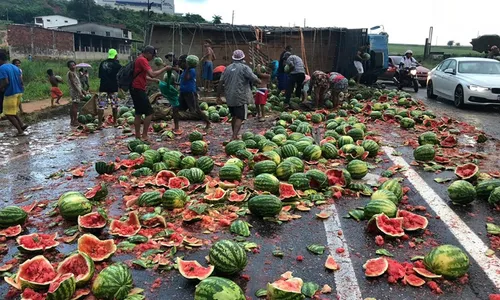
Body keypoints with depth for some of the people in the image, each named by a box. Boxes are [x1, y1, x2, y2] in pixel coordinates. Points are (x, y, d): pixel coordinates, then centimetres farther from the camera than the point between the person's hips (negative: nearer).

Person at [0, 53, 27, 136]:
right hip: (19, 92, 8)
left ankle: (20, 131, 0)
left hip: (10, 93, -8)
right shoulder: (15, 67, 11)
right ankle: (22, 124, 5)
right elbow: (21, 81, 10)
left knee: (8, 114, 2)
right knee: (13, 112, 20)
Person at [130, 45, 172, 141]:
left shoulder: (140, 60, 17)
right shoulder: (143, 60, -14)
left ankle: (138, 136, 15)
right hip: (139, 90, -10)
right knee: (149, 112, -6)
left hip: (135, 89, 10)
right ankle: (144, 136, -4)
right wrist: (165, 68, -15)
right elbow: (152, 74, -24)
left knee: (138, 113, 12)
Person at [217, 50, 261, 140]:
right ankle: (234, 137, -17)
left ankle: (235, 136, 26)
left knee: (234, 116, 18)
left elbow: (221, 82, 8)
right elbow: (255, 79, -10)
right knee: (240, 118, -6)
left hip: (230, 97, 6)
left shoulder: (228, 68, 10)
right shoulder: (244, 68, -6)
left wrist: (218, 96, 13)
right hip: (241, 97, -6)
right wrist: (259, 82, 13)